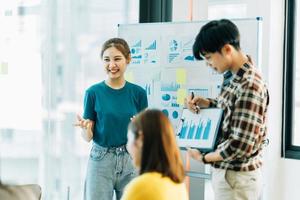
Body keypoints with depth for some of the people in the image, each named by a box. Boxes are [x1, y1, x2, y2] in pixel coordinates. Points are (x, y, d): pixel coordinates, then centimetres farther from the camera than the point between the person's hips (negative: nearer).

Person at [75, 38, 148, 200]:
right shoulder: (94, 92, -3)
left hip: (131, 161, 1)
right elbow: (88, 137, 0)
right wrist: (85, 128, -20)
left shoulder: (138, 93, 0)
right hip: (101, 160, -1)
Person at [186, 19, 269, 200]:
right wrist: (207, 104, 5)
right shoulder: (233, 76, 4)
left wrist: (204, 158, -13)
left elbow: (240, 146, -27)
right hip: (227, 170, 9)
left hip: (236, 177, -9)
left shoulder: (250, 86, -24)